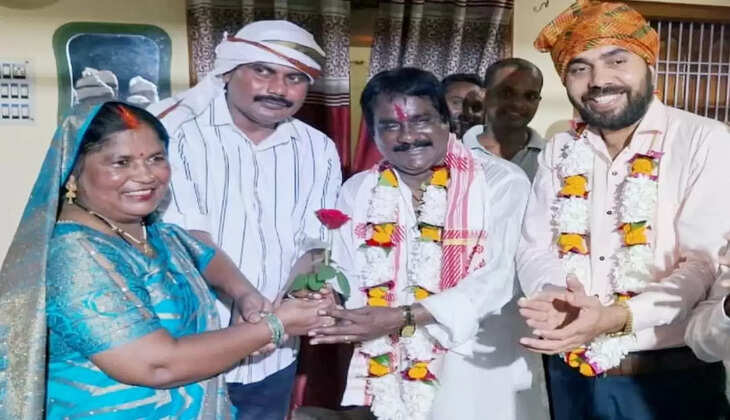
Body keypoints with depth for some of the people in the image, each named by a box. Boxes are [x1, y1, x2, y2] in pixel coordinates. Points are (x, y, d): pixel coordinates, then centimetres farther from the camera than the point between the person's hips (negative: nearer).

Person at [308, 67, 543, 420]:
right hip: (383, 378, 4)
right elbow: (345, 276, 2)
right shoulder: (357, 191, 6)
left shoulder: (502, 181, -8)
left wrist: (402, 317, -24)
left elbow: (497, 279, -16)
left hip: (475, 373, -3)